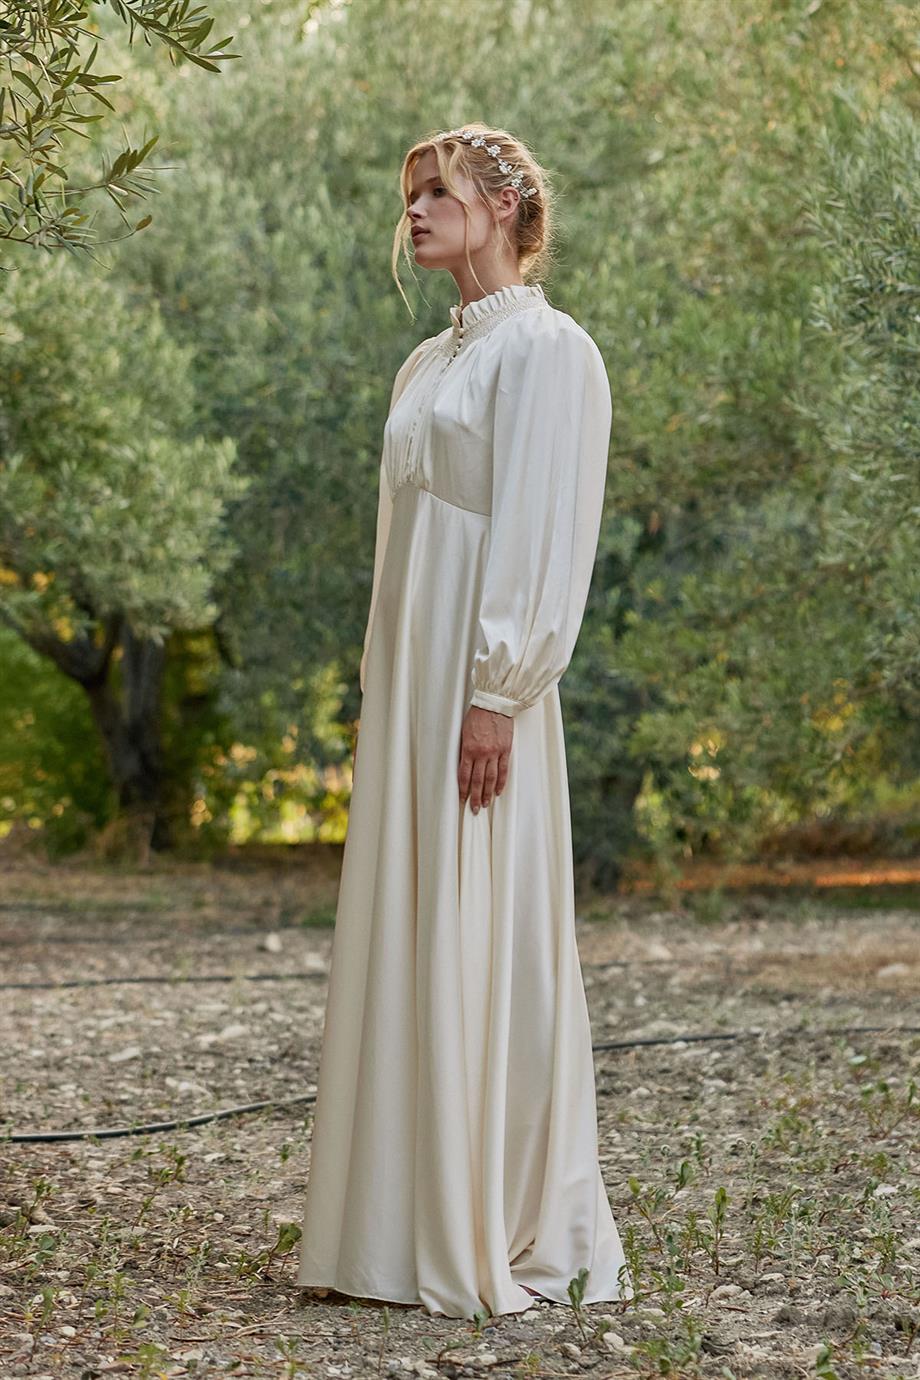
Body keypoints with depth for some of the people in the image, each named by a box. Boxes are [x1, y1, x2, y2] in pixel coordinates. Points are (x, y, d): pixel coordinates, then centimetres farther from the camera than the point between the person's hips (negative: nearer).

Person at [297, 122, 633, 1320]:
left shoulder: (542, 347, -8)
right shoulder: (428, 364, 19)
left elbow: (540, 534, -15)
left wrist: (495, 695, -21)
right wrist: (381, 694, 16)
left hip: (478, 682, -9)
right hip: (408, 681, 9)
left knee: (479, 939, -6)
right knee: (403, 938, 8)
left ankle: (503, 1236, 1)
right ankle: (408, 1224, 14)